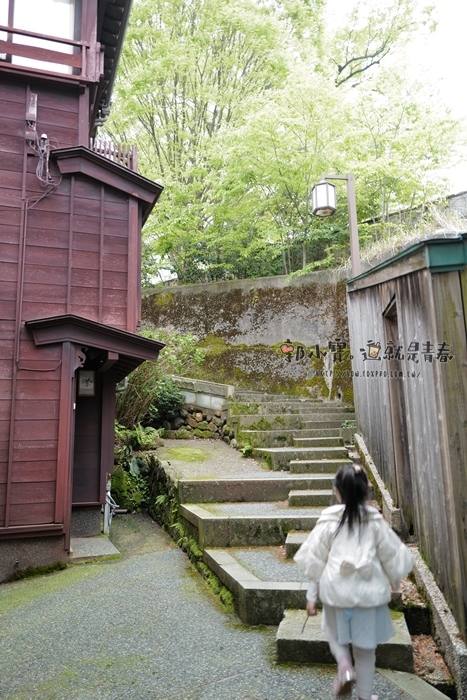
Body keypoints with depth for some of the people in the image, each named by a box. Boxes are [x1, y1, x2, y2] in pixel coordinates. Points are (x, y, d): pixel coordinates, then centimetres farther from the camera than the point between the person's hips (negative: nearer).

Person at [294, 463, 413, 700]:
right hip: (369, 592, 1)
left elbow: (314, 562, -6)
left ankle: (344, 666, 1)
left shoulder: (329, 519, -10)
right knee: (365, 648, 18)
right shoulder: (375, 520, -8)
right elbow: (392, 555, 3)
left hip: (337, 591, -1)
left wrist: (311, 595, 5)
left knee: (337, 634, 24)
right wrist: (395, 582, 23)